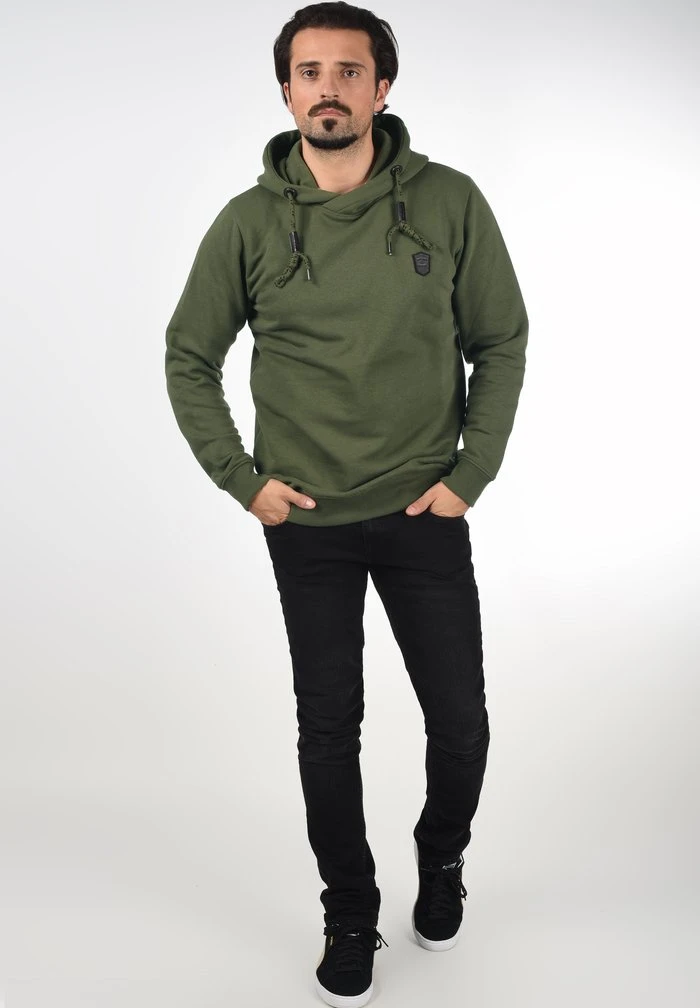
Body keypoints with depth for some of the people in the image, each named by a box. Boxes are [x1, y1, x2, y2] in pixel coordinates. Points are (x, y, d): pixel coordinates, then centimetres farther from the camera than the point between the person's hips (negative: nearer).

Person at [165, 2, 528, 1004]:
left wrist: (471, 475, -4)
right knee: (329, 729, 11)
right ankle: (350, 915, 33)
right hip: (307, 522, 0)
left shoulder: (450, 202, -6)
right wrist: (240, 478, -2)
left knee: (461, 720, 9)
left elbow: (502, 341, 2)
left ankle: (442, 859, 42)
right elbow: (189, 357, 5)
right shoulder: (248, 222, -4)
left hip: (425, 514, 0)